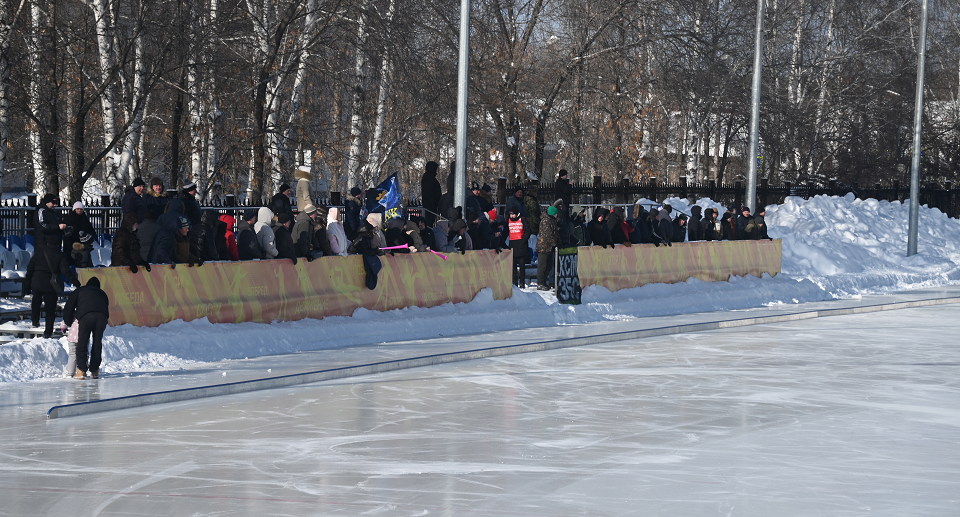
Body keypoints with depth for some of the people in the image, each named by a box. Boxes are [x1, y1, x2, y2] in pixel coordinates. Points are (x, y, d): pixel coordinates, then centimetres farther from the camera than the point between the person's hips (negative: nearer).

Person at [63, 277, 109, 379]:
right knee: (97, 344, 13)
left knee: (82, 344, 4)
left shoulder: (79, 291, 31)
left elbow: (68, 308, 26)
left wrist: (69, 323, 40)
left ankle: (81, 371, -2)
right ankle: (95, 371, 14)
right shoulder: (102, 293, 38)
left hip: (86, 315, -3)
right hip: (102, 316, 3)